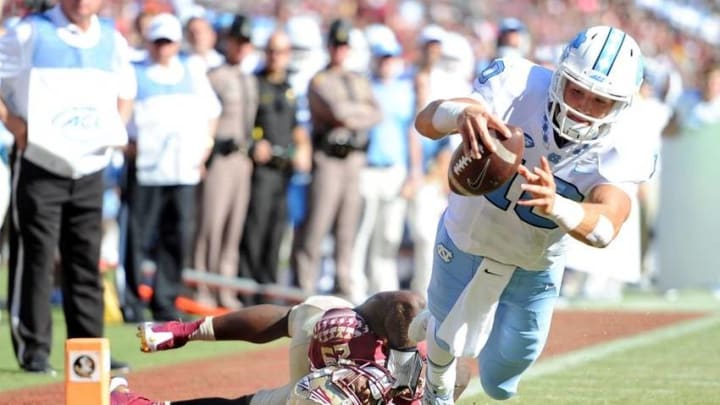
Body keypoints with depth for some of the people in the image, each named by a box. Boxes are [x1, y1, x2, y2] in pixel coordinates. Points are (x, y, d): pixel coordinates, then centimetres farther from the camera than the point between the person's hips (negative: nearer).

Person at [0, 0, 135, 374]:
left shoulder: (112, 41, 9)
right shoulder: (30, 33, -6)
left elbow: (125, 92, 24)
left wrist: (115, 130, 7)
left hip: (90, 170, 5)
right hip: (39, 166, -5)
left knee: (87, 262, 8)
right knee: (35, 259, -3)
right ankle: (33, 350, 3)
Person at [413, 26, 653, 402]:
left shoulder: (619, 154, -30)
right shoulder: (520, 87, -33)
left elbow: (606, 226, -48)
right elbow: (425, 120, -42)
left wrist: (555, 205, -70)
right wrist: (462, 113, -66)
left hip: (534, 268, 1)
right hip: (468, 235, -1)